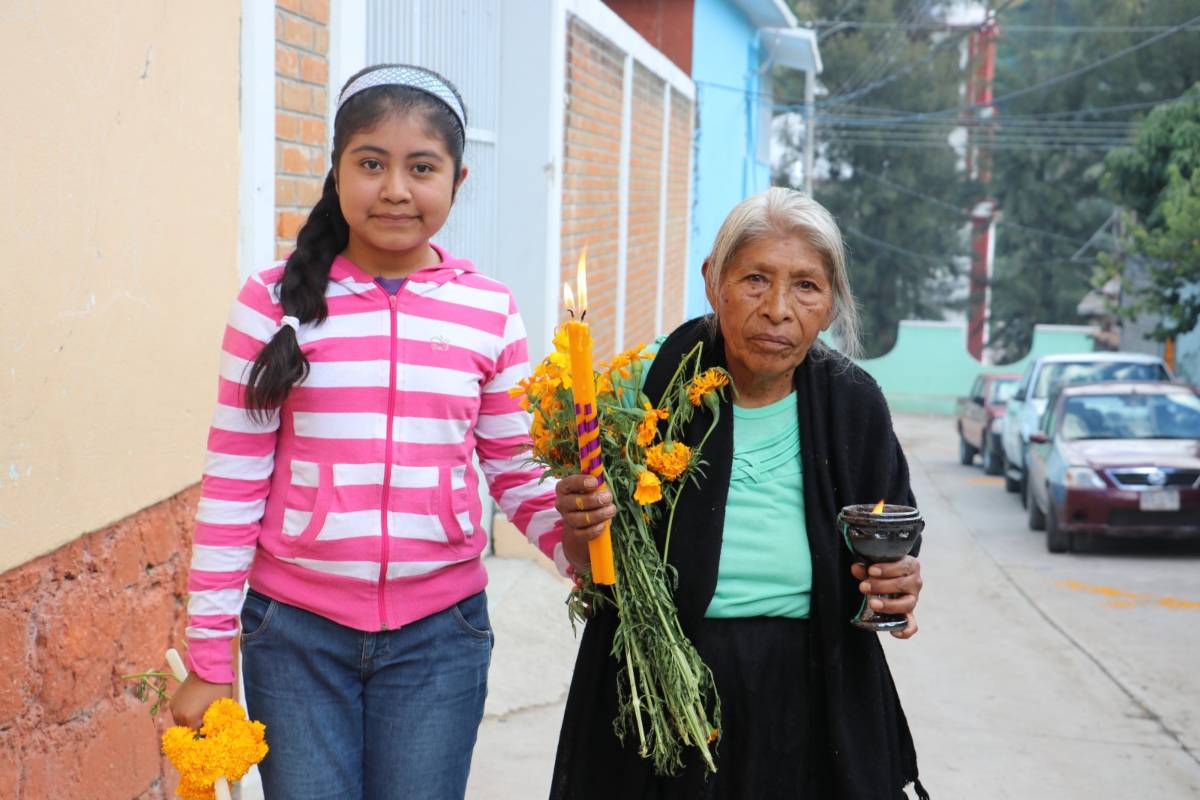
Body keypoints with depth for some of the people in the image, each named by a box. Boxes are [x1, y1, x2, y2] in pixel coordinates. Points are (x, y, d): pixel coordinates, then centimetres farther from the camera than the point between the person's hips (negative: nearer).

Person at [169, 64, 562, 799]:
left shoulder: (491, 312, 0)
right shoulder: (276, 302, -5)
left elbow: (517, 472, 6)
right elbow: (232, 488, -3)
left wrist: (580, 541, -15)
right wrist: (209, 660, -2)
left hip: (440, 633, 1)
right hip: (295, 629, -1)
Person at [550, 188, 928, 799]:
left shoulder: (853, 405, -4)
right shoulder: (653, 388, -10)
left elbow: (891, 560, 8)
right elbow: (593, 567, -1)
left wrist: (896, 587, -13)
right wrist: (582, 529, -22)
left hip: (810, 713, 2)